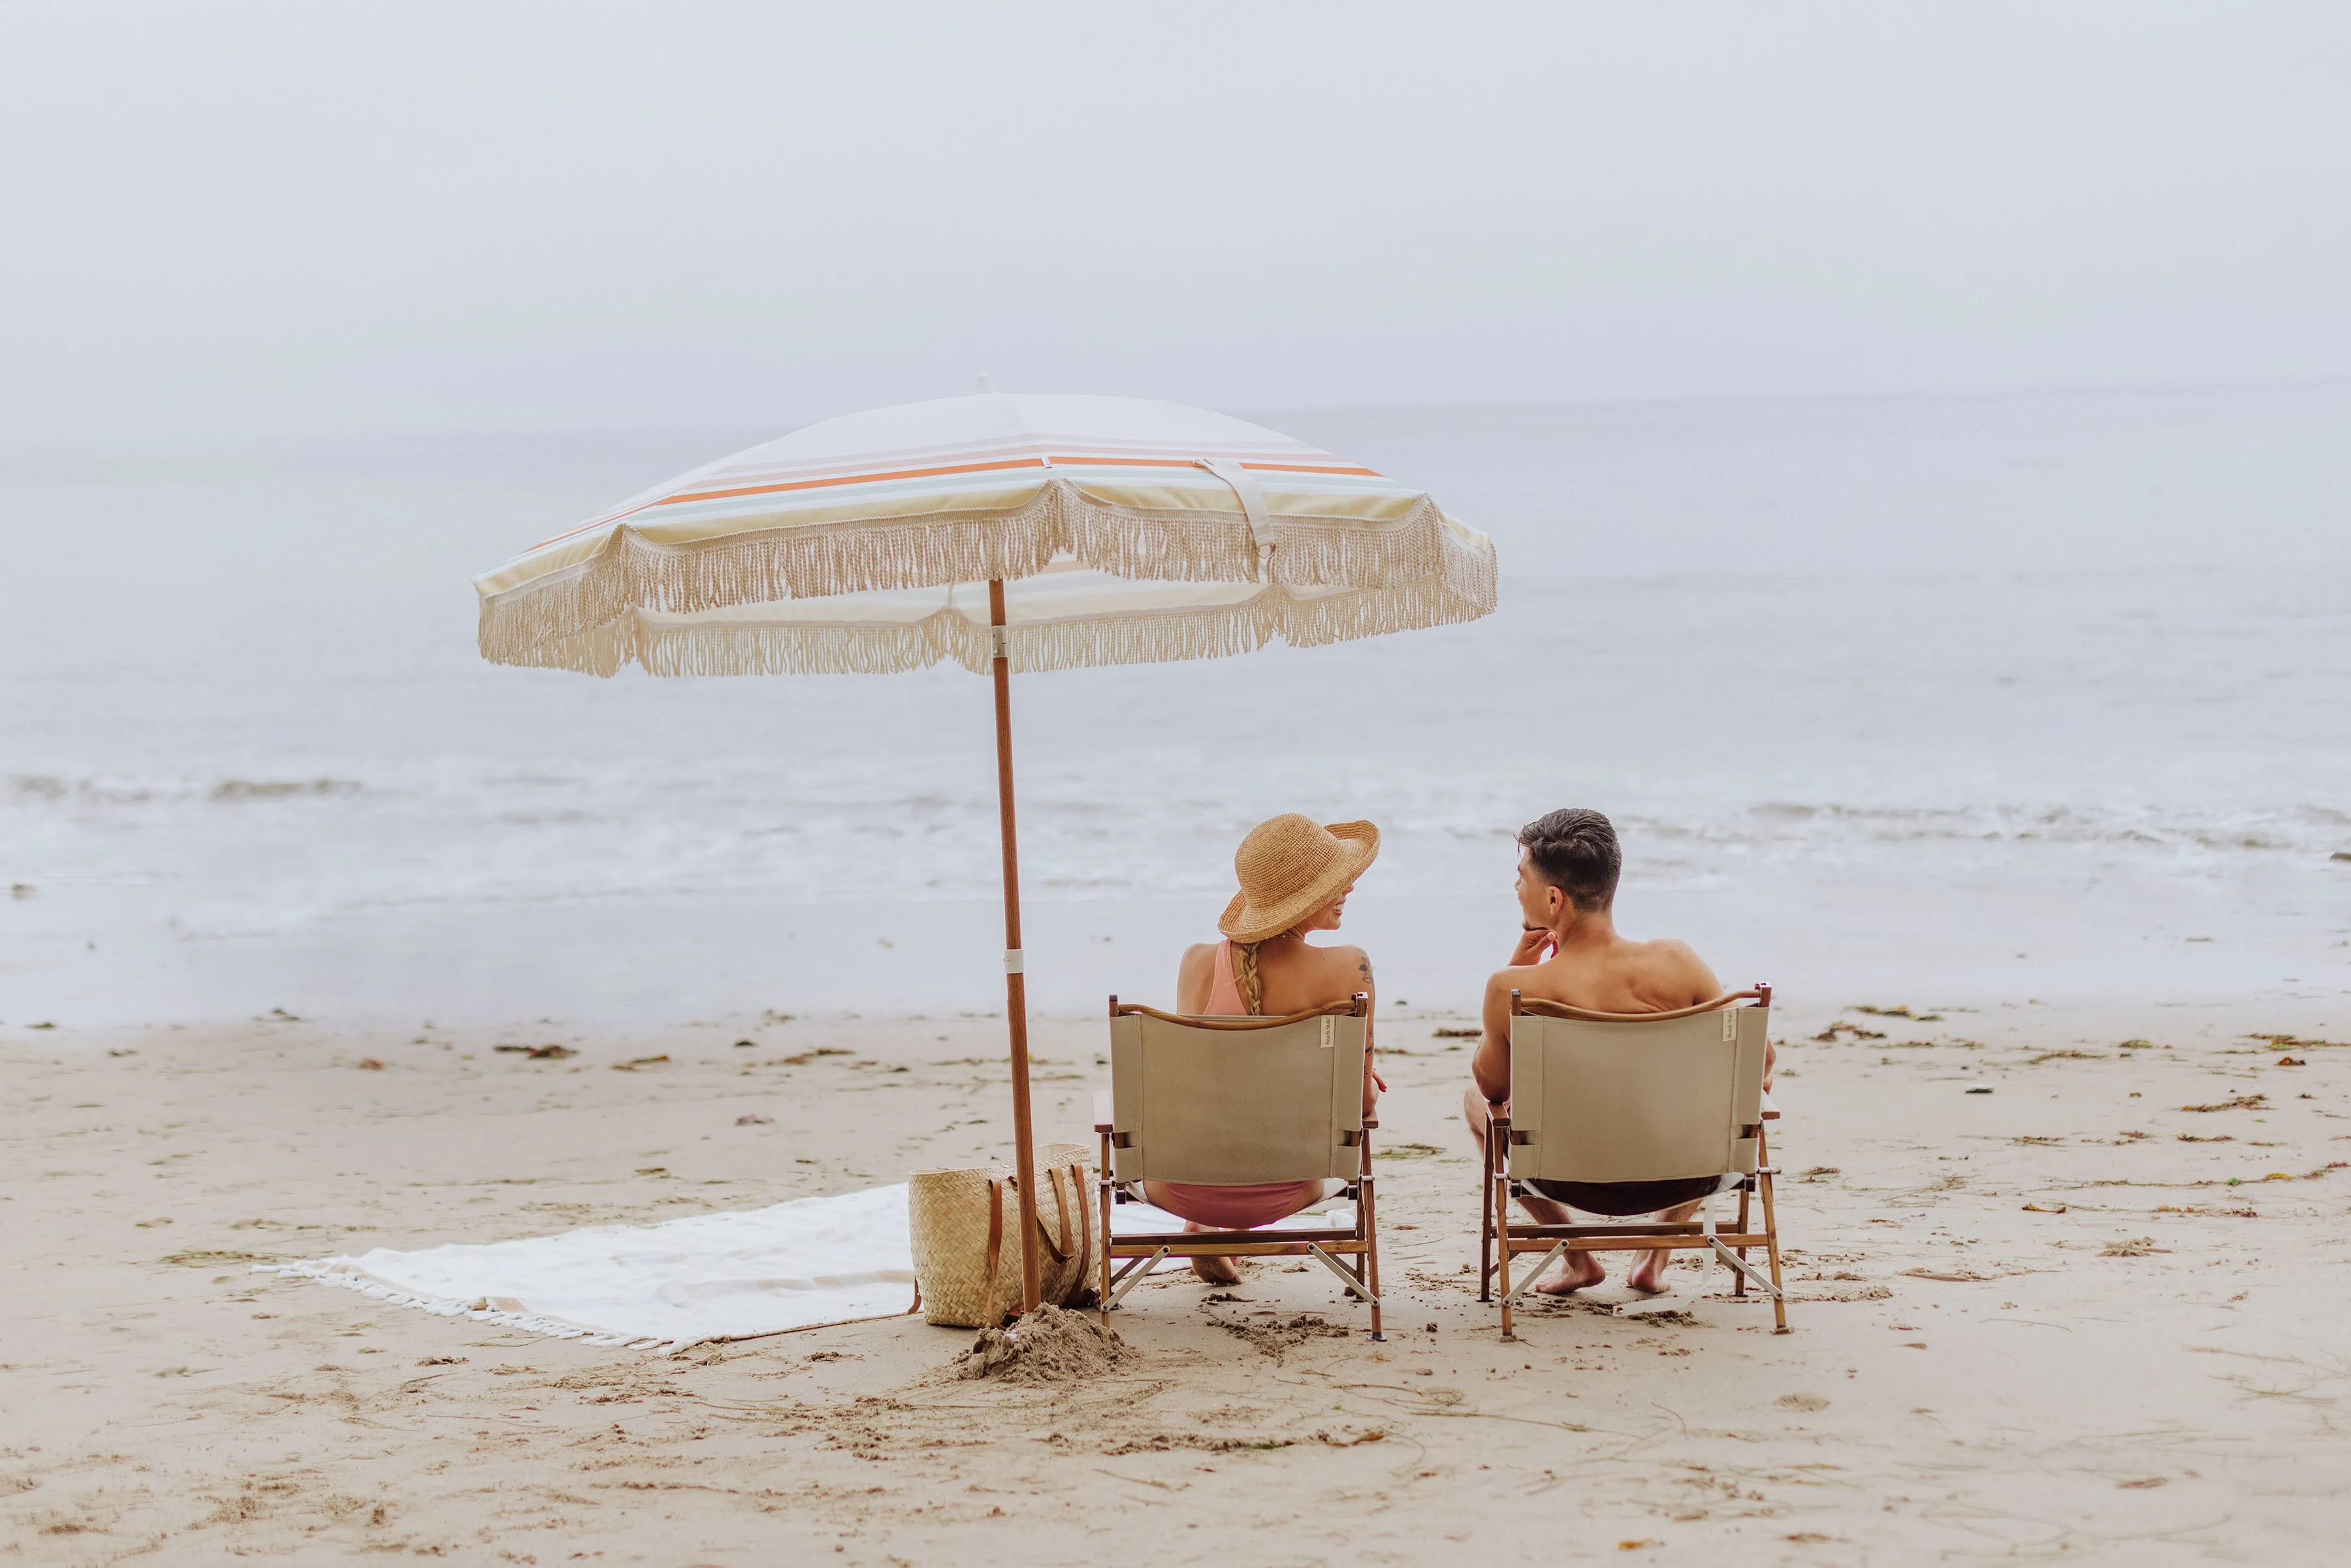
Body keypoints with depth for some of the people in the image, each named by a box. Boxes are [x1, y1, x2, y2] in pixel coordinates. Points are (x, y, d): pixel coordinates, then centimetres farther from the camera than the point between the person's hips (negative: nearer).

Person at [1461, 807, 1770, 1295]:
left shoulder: (1513, 990, -23)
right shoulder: (1675, 963, -20)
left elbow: (1492, 1086, -1)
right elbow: (1758, 1062, -7)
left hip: (1575, 1181, -1)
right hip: (1680, 1178, 1)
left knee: (1474, 1100, 30)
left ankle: (1578, 1259, 27)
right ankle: (1656, 1258, 30)